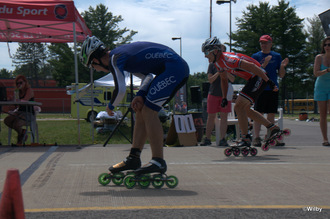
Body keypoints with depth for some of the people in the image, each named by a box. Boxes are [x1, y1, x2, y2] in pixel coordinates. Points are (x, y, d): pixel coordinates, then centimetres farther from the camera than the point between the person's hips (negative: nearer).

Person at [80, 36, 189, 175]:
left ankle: (158, 162, -9)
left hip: (174, 68, -10)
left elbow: (120, 89, -17)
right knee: (141, 111, 9)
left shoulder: (114, 59, -10)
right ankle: (133, 159, 12)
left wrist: (111, 106, 2)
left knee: (148, 112, -11)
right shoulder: (121, 54, 19)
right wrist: (140, 95, 5)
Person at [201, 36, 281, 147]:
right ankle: (272, 127, 25)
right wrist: (224, 98, 20)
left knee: (239, 106, -15)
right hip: (252, 79, 10)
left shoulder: (227, 59, -25)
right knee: (245, 109, 18)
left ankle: (246, 139, -8)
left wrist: (269, 81, -26)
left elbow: (252, 66, -27)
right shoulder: (218, 62, 7)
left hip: (259, 77, -10)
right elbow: (224, 79, 23)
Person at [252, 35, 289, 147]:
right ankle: (256, 138, -5)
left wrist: (282, 66, -8)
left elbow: (281, 75, 11)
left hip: (273, 89, 3)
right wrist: (264, 65, -20)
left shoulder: (277, 56, 11)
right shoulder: (256, 56, 3)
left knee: (271, 115, 6)